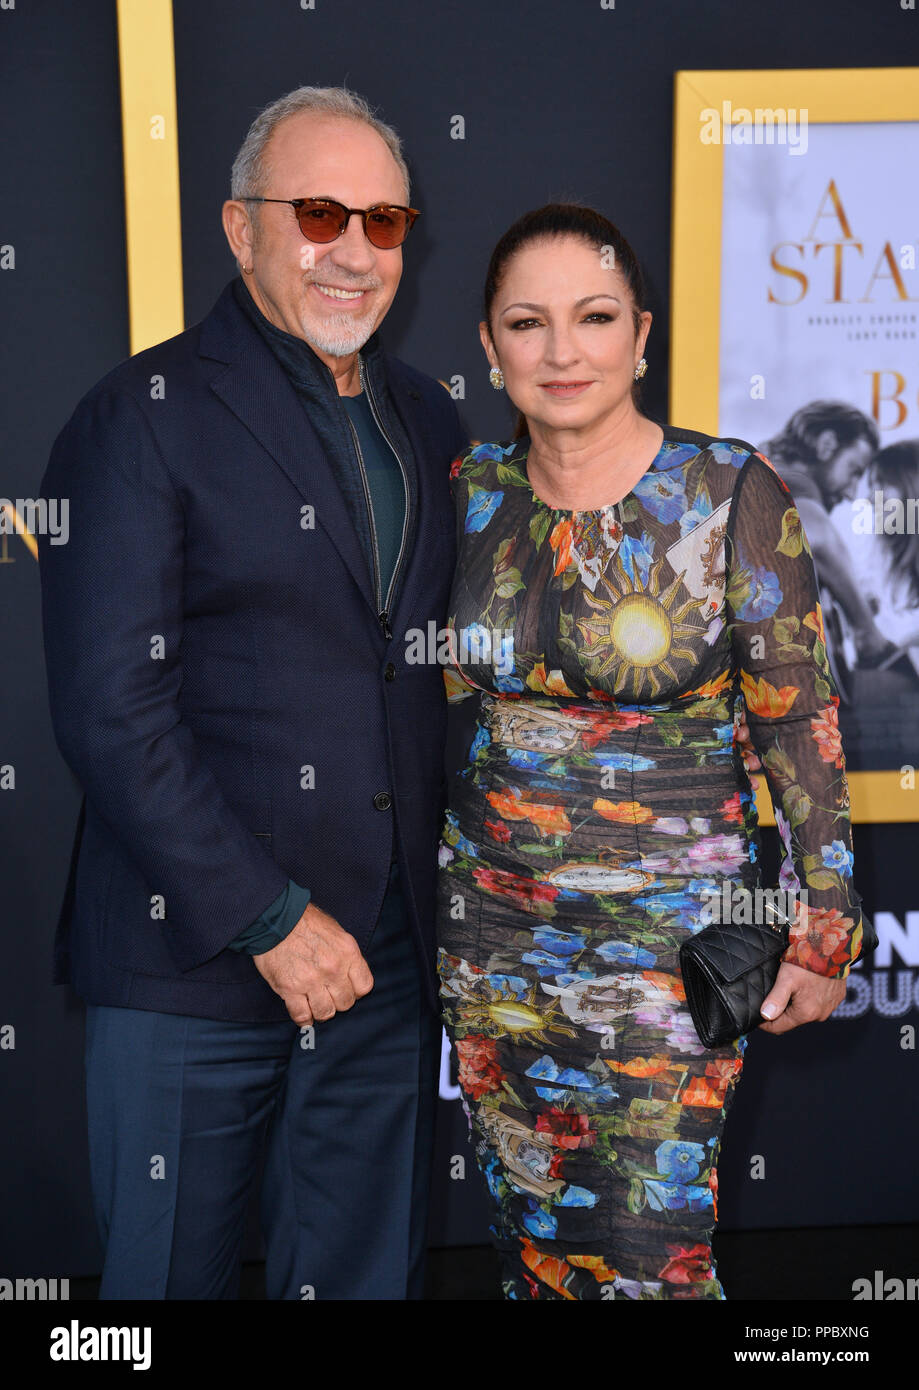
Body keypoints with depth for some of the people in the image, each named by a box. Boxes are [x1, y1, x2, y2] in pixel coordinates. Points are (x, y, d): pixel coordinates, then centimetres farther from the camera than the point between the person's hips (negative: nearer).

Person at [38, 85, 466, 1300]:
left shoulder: (428, 419, 11)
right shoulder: (146, 415, -7)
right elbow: (109, 709, -14)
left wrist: (446, 904, 5)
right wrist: (269, 919, -15)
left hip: (389, 961, 5)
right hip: (192, 966, -5)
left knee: (367, 1267, 17)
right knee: (172, 1273, 13)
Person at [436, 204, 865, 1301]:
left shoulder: (730, 492, -9)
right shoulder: (471, 493, 2)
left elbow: (799, 720, -6)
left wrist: (825, 928, -6)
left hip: (666, 932, -4)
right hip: (489, 927, 4)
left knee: (647, 1256, 2)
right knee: (531, 1232, 16)